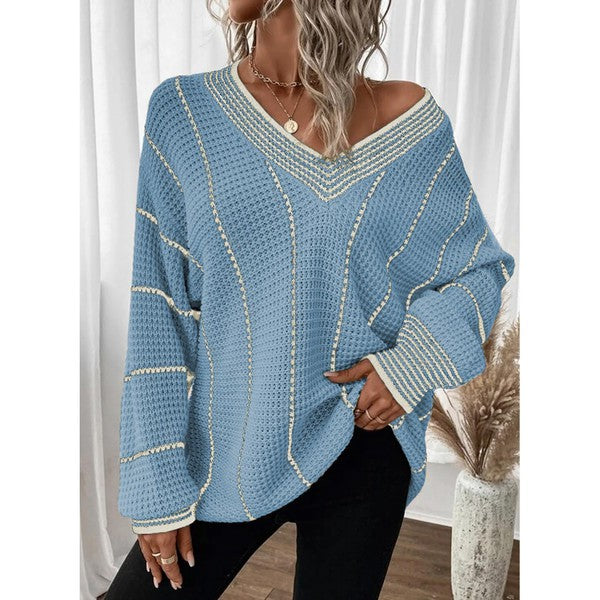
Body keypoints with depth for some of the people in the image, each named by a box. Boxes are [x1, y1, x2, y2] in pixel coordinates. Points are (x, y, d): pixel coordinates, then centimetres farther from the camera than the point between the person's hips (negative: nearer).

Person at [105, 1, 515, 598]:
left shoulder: (410, 118, -5)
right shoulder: (184, 111, -5)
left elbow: (483, 264, 7)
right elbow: (158, 313, -5)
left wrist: (415, 360, -12)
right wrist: (158, 487, -5)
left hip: (360, 451, 0)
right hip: (225, 457, 1)